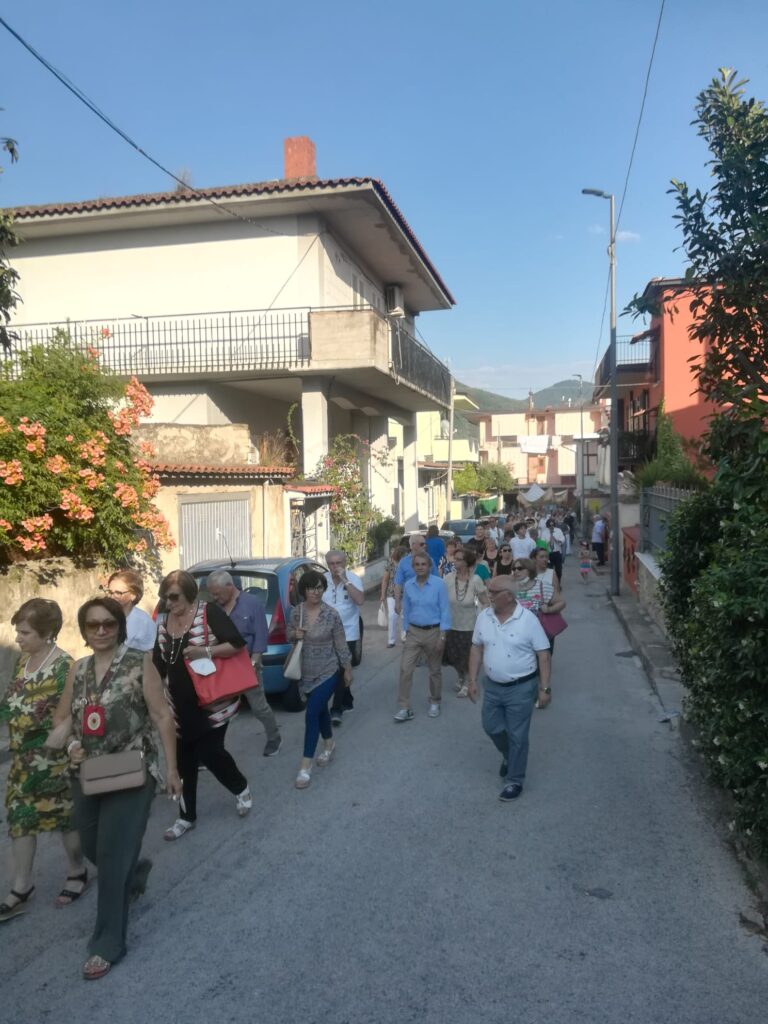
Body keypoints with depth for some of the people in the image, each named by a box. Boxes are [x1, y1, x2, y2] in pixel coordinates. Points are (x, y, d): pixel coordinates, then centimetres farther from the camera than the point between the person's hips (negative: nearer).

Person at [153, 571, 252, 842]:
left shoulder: (209, 612, -14)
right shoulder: (163, 621, 3)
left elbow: (237, 643, -18)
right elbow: (159, 662, 12)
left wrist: (206, 651, -29)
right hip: (179, 705, 6)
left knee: (210, 752, -2)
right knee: (184, 760, 11)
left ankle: (241, 789, 28)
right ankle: (187, 817, 28)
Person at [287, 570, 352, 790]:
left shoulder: (331, 614, -15)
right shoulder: (296, 612, -5)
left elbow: (341, 643, -6)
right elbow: (289, 636, 10)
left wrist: (348, 669, 0)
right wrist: (295, 634, -14)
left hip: (328, 672, -4)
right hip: (306, 672, 4)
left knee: (311, 714, -11)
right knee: (320, 710, 21)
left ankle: (305, 765, -5)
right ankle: (329, 745, 45)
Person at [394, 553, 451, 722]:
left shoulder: (438, 584, -12)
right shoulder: (408, 585, -2)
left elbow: (445, 610, -10)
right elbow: (406, 610, 9)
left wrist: (442, 636, -13)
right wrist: (406, 632, 10)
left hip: (433, 632, -2)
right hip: (414, 632, 3)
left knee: (435, 670, 12)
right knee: (405, 668, -6)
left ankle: (435, 703, 31)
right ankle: (405, 708, 1)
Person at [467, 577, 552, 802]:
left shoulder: (528, 620, -16)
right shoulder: (484, 617, -3)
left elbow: (543, 655, -11)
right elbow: (477, 648, 6)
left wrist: (545, 688, -12)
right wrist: (472, 680, 3)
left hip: (521, 688, -5)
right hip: (492, 686, 5)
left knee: (517, 736, 5)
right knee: (491, 727, 16)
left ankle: (515, 781, 22)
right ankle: (509, 756, 46)